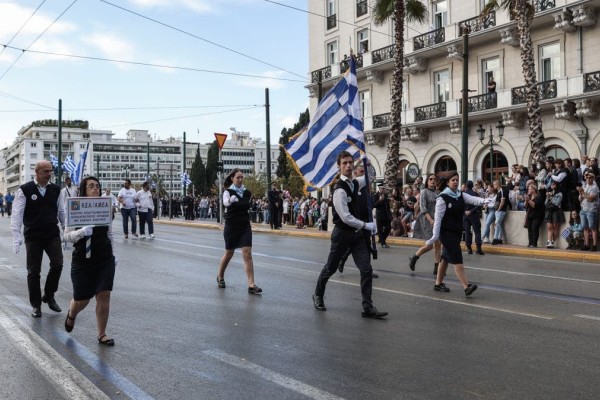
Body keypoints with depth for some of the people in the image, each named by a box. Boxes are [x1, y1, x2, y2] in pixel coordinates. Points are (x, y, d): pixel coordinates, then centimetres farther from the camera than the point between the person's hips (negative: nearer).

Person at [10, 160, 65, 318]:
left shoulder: (55, 189, 4)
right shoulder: (25, 190, -7)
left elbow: (61, 211, 12)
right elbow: (17, 214, -10)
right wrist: (17, 237, -17)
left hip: (53, 234, 3)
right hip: (33, 236, -2)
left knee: (57, 264, -9)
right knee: (34, 271, 4)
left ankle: (49, 296, 15)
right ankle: (36, 305, 18)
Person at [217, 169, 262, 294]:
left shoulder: (247, 192, 4)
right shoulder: (228, 191, -10)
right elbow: (225, 203, -33)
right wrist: (231, 200, -49)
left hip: (245, 226, 3)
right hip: (231, 226, -3)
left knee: (247, 254, -8)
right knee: (229, 253, 11)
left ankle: (251, 285, -11)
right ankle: (220, 277, 37)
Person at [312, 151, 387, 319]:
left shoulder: (355, 183, 3)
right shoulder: (339, 190, -21)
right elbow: (346, 218, -25)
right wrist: (366, 225, -17)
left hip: (356, 233, 6)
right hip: (342, 234, -6)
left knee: (366, 270, -3)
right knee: (330, 269, 12)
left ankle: (368, 308, 2)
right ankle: (318, 295, 37)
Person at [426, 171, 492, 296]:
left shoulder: (460, 195, 6)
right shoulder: (443, 198, -12)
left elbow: (473, 199, -11)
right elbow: (438, 217, -14)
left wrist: (485, 200, -33)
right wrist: (435, 236, -17)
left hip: (457, 232, 7)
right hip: (447, 232, -7)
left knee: (446, 258, 15)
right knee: (457, 259, -14)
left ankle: (438, 283, 26)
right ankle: (467, 287, -19)